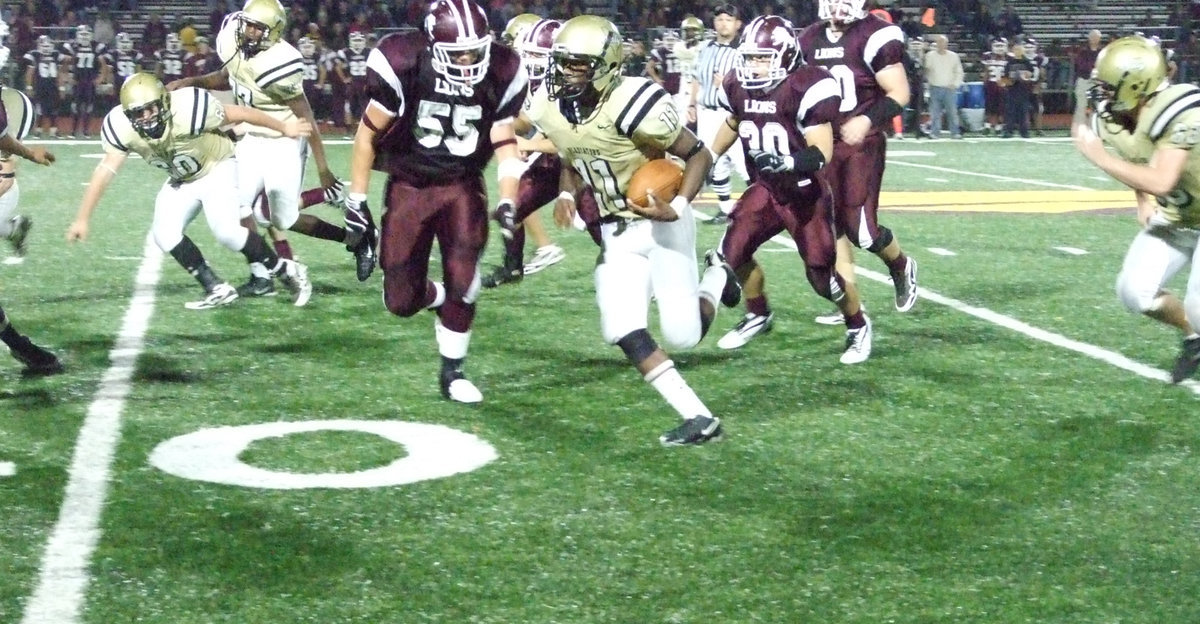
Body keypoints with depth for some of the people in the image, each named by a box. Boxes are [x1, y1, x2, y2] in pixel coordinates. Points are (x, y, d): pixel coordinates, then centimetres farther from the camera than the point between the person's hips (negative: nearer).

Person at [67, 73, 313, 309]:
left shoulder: (187, 109, -34)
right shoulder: (121, 127, -21)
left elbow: (238, 114, -21)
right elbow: (105, 171, -14)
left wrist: (283, 127, -10)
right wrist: (82, 219, -12)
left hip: (217, 169, -5)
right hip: (182, 181, 5)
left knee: (226, 231, -22)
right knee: (164, 235, -10)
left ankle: (286, 270, -4)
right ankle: (217, 290, -1)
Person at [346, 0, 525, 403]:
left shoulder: (500, 74, -14)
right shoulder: (403, 66, -22)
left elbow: (505, 143, -2)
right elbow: (369, 133, -9)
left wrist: (507, 203, -15)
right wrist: (356, 201, -6)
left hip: (463, 185, 1)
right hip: (410, 185, -1)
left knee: (463, 278, -17)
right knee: (401, 301, -2)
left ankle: (451, 374, 6)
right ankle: (443, 298, 35)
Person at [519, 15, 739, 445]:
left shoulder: (632, 105, -26)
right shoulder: (550, 107, -5)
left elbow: (699, 154, -17)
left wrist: (677, 207, -28)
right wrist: (568, 195, -1)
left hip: (660, 225, -6)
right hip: (616, 234, 6)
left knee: (682, 335, -8)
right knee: (623, 331, -10)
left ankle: (715, 277, 26)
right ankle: (698, 417, -2)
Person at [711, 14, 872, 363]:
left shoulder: (805, 89, -24)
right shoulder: (740, 88, -4)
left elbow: (822, 153, -27)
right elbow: (732, 126, 19)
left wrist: (786, 162, -43)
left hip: (807, 194, -6)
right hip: (767, 188, 6)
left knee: (821, 274, -5)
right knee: (733, 251, -1)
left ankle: (858, 327, 22)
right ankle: (757, 316, 23)